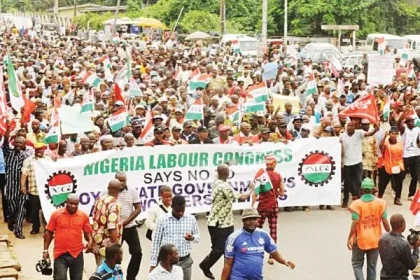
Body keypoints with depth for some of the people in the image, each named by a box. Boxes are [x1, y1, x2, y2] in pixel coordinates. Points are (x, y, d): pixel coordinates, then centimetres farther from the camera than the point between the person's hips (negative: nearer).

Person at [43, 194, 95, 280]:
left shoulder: (83, 216, 0)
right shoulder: (56, 214, -3)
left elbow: (87, 232, 8)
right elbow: (48, 233, 3)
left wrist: (90, 241, -14)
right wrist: (45, 250, -1)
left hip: (77, 254, 2)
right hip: (60, 254, -2)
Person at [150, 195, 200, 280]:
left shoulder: (191, 219, 0)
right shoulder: (163, 220, -5)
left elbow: (197, 237, 11)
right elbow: (156, 242, 0)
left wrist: (192, 238, -14)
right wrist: (153, 263, 0)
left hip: (185, 261, 2)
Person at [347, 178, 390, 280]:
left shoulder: (357, 204, -14)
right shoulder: (380, 203, -6)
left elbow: (355, 223, -17)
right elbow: (385, 222, -5)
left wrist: (349, 238, -8)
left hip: (360, 240, -3)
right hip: (375, 240, 3)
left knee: (357, 264, 12)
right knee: (372, 266, 14)